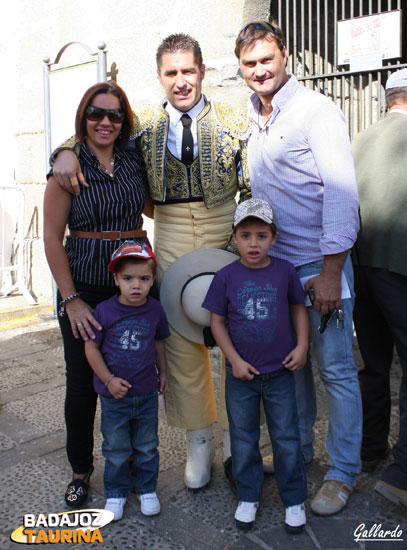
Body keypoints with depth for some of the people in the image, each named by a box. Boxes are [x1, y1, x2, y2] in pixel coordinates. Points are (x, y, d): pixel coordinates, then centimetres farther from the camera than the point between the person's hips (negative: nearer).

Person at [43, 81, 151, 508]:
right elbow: (52, 238, -4)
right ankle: (81, 471, 27)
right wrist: (70, 299, -9)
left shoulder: (135, 160, 6)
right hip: (84, 285, -3)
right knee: (82, 382, 6)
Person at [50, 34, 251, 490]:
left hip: (223, 230, -1)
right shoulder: (145, 125, 7)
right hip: (170, 235, 2)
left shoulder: (233, 122, 2)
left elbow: (252, 187, 2)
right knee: (181, 339, 5)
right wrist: (67, 151, -4)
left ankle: (235, 436, 23)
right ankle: (198, 441, 22)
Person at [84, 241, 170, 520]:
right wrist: (109, 379, -13)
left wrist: (163, 372, 13)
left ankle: (147, 488, 36)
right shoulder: (104, 311, -14)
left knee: (147, 447, 17)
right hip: (114, 395, -2)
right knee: (116, 449, 13)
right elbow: (91, 347, -8)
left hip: (147, 394, 2)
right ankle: (116, 492, 33)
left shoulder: (155, 310, -5)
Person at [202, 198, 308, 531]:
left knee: (287, 439, 9)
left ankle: (294, 500, 28)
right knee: (243, 440, 13)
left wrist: (302, 346, -4)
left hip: (280, 371, 0)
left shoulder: (285, 271, -5)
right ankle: (248, 497, 32)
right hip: (241, 373, 0)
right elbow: (217, 321, -2)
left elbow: (298, 308, 7)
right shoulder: (226, 276, -7)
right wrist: (234, 360, -9)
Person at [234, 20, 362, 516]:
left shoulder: (316, 111, -10)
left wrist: (331, 273, -20)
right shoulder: (254, 120, 13)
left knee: (335, 369, 3)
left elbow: (342, 191, -17)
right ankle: (298, 449, 34)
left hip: (319, 267, -7)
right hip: (273, 264, 7)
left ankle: (342, 473, 17)